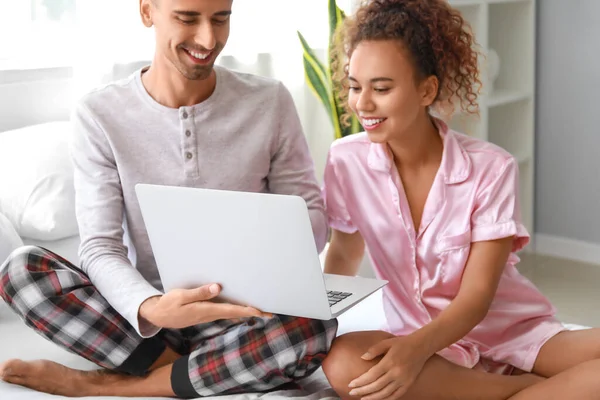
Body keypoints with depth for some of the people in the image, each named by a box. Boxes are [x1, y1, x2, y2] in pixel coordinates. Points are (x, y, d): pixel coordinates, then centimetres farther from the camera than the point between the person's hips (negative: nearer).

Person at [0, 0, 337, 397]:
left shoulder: (271, 102, -4)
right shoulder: (100, 115, -6)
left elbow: (311, 213, 2)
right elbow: (100, 248, -11)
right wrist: (150, 308, -34)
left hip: (242, 318, 1)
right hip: (145, 316, 0)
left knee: (313, 326, -34)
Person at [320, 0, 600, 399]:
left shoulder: (491, 169, -13)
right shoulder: (346, 161, -6)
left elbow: (476, 297, -16)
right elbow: (345, 253, 12)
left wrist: (416, 349, -33)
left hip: (514, 333, -3)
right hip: (418, 338, 3)